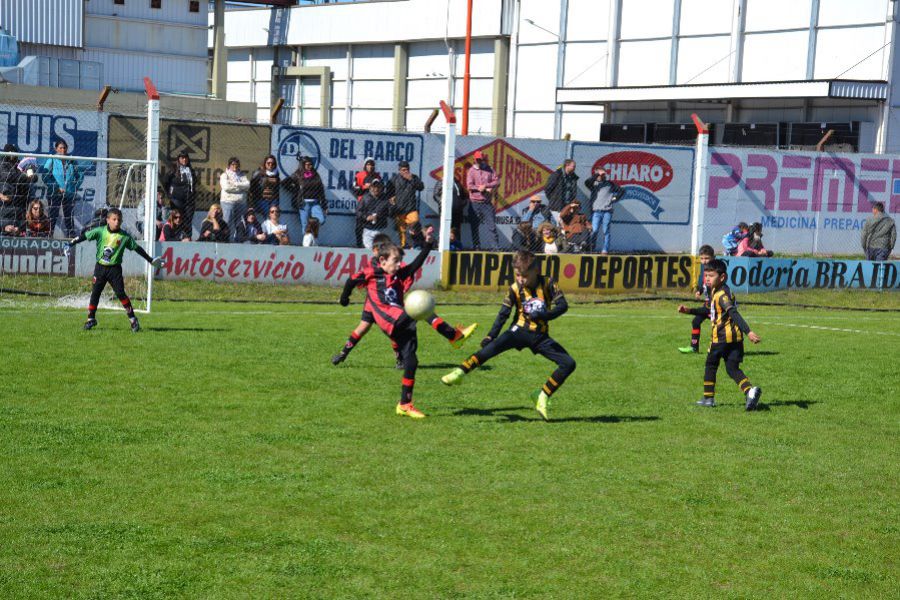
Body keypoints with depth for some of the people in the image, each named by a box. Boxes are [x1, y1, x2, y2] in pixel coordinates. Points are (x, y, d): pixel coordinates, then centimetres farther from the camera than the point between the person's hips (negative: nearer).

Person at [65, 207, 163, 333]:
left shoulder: (125, 236, -4)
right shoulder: (100, 231, -5)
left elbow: (137, 248, 4)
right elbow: (84, 236, -5)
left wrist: (151, 260, 8)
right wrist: (70, 244, -13)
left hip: (115, 268, -1)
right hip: (100, 267, 1)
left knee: (120, 293, -9)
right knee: (95, 293, 3)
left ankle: (133, 319, -1)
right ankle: (91, 319, 16)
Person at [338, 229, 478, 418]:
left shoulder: (400, 275, 19)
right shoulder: (372, 274, 5)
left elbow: (417, 264, 8)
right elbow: (352, 281, 18)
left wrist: (428, 244, -1)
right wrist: (344, 298, 30)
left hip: (402, 325, 7)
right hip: (388, 320, -7)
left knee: (411, 362, 3)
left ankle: (405, 404, 11)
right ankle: (454, 336, -29)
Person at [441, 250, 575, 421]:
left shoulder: (548, 284, -7)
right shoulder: (515, 289, -5)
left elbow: (563, 305, -12)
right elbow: (503, 314, -3)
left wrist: (544, 315, -29)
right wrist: (491, 335, -13)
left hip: (540, 336, 2)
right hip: (520, 330, -2)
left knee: (569, 363, -9)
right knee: (493, 346, -31)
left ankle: (542, 396, 1)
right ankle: (459, 373, -31)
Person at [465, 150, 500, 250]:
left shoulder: (489, 170, 9)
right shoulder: (471, 171, 5)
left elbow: (497, 181, 0)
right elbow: (469, 186, -5)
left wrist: (485, 186, -14)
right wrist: (485, 190, -12)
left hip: (487, 202, 0)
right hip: (475, 202, 0)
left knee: (491, 224, -6)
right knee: (475, 226, 2)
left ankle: (495, 246, -8)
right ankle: (477, 246, 7)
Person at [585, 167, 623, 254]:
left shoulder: (609, 184, 13)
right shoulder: (593, 184, 10)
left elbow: (621, 190, 18)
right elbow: (587, 183, -12)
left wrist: (615, 198, 7)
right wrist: (596, 175, -11)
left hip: (607, 211, 1)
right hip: (596, 211, -1)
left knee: (606, 231, 0)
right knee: (594, 230, -7)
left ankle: (605, 250, 2)